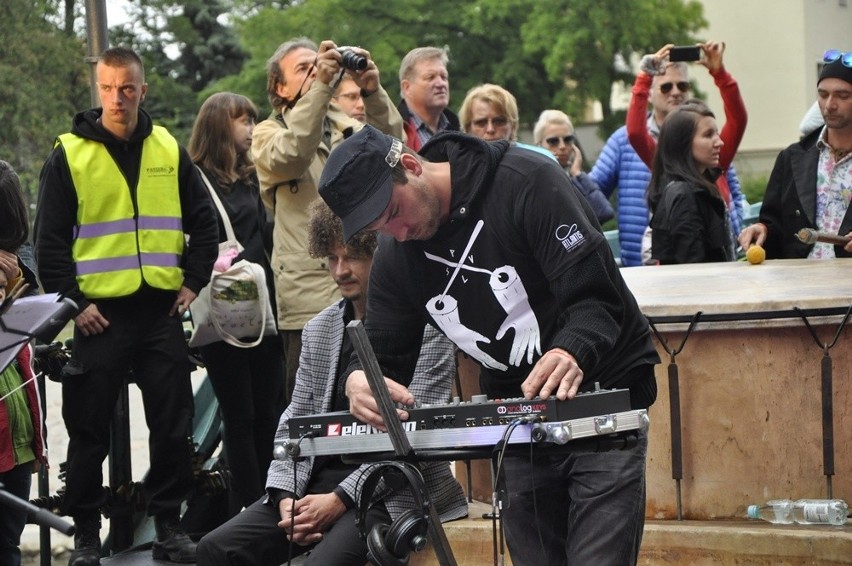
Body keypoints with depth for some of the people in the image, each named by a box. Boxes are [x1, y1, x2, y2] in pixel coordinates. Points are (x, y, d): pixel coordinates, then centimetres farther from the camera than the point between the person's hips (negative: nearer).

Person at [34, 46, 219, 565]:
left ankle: (169, 523, 16)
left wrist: (192, 283, 5)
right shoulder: (69, 156, -1)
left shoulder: (169, 151, 8)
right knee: (90, 428, 2)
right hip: (99, 313, -3)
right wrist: (71, 301, -8)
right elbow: (51, 240, -1)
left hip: (162, 310, 3)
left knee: (174, 424, 5)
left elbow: (204, 223, 14)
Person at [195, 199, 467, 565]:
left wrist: (340, 499, -16)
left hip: (390, 492, -6)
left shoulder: (425, 329, -5)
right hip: (317, 483, 6)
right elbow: (293, 426, 15)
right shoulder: (318, 331, 16)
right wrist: (286, 496, -4)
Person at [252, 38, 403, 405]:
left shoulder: (347, 128, 17)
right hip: (309, 303, -4)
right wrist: (321, 86, -25)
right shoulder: (268, 135, 6)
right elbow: (290, 155, -18)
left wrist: (373, 91, -20)